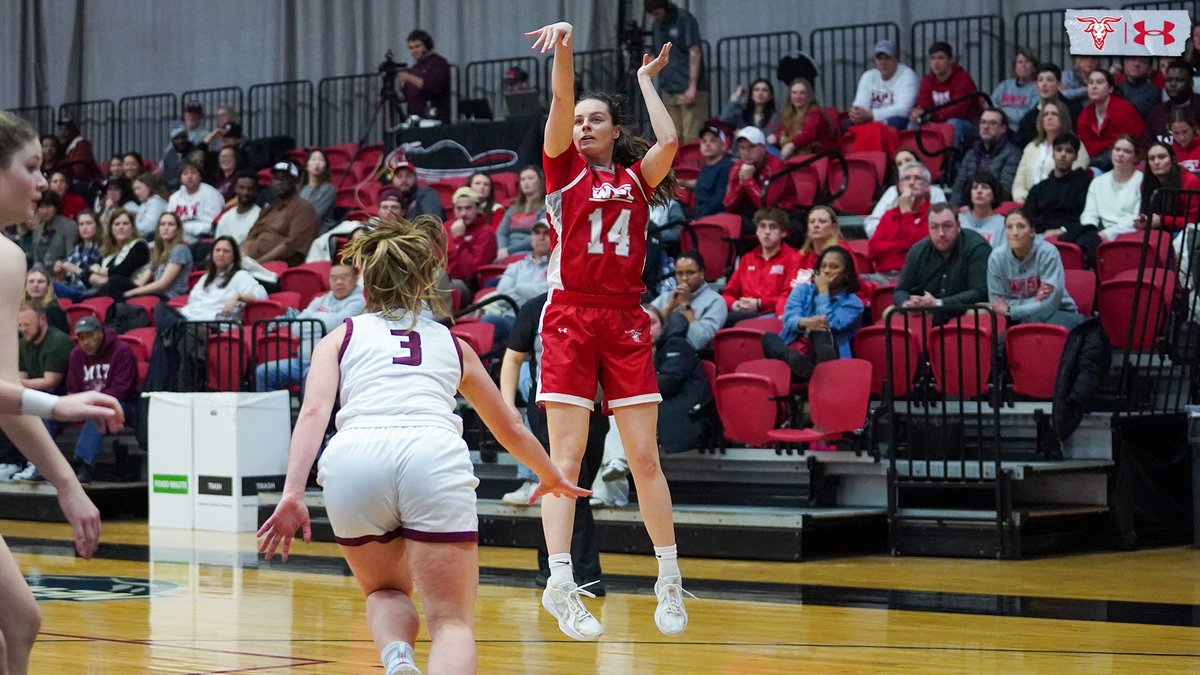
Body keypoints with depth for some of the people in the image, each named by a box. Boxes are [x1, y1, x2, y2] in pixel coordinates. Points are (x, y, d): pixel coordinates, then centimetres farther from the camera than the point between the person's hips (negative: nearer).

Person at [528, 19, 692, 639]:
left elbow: (668, 140, -8)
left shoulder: (637, 176, 12)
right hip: (569, 317, -2)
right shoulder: (564, 166, 8)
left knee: (645, 457, 2)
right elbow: (561, 106, -8)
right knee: (566, 459, -7)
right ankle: (560, 586, -10)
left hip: (625, 320, 2)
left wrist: (645, 79, 6)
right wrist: (563, 48, -23)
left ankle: (669, 578, 13)